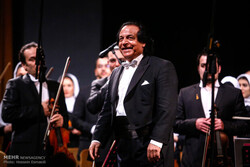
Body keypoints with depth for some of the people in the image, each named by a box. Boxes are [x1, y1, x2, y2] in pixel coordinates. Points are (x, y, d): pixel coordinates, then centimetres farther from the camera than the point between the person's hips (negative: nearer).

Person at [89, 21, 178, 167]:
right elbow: (108, 110, 22)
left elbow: (167, 108, -12)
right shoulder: (116, 73, 21)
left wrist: (156, 141, -21)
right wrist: (97, 138, 9)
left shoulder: (162, 67, -2)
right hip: (124, 148, 7)